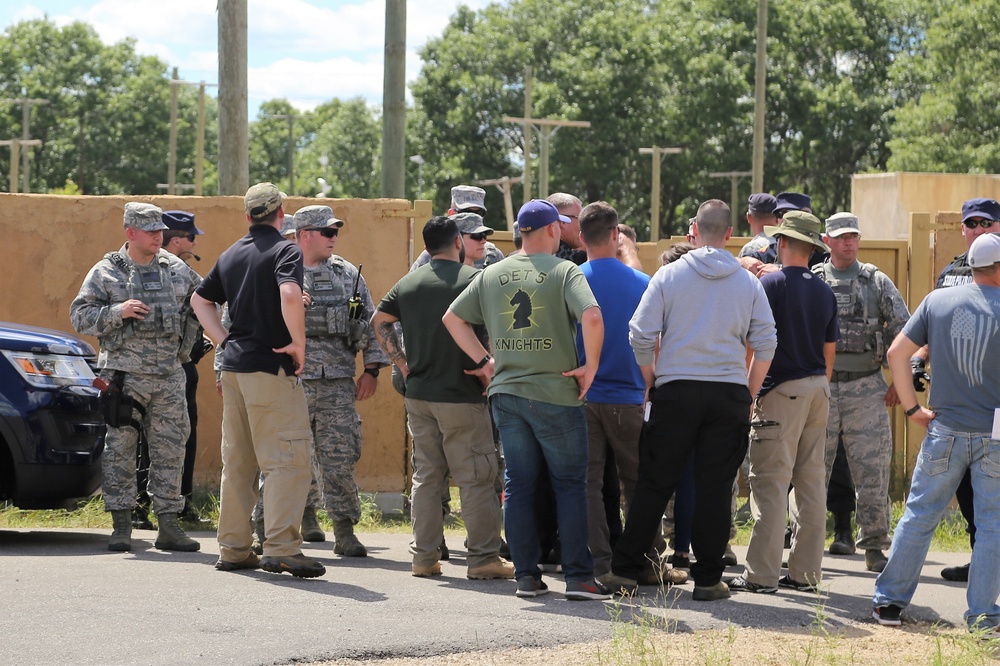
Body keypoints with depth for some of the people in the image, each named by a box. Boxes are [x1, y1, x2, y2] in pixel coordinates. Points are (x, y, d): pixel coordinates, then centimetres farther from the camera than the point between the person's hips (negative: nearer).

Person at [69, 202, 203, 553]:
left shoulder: (177, 270, 9)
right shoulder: (106, 272, -1)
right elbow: (80, 316, -4)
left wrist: (186, 343, 12)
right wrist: (118, 311, -18)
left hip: (169, 375, 3)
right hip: (124, 374, -3)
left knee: (170, 450, 3)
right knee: (120, 448, -1)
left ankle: (168, 526, 9)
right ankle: (121, 526, 6)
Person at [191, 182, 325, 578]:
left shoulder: (231, 255, 15)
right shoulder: (284, 250, -8)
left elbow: (200, 300, 22)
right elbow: (290, 295, -26)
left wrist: (224, 341, 15)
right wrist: (298, 344, -16)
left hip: (234, 367, 8)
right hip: (271, 367, -8)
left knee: (237, 462, 13)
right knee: (289, 459, -7)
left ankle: (234, 549, 15)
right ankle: (281, 548, -15)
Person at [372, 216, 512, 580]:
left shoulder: (408, 283, 9)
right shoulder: (473, 279, -8)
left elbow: (380, 322, 16)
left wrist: (403, 364, 13)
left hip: (418, 395, 6)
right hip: (462, 397, -5)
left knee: (426, 475, 11)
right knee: (476, 478, 0)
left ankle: (424, 556, 12)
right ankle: (483, 556, 0)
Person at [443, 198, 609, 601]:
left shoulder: (491, 276, 9)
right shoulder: (564, 271, -7)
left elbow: (452, 318, 14)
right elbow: (592, 317, -22)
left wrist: (483, 361, 16)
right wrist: (590, 367, -10)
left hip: (506, 393, 4)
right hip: (556, 395, -4)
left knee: (519, 485, 10)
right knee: (570, 485, 4)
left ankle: (526, 575, 9)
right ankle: (578, 577, 0)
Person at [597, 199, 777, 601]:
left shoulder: (669, 275, 0)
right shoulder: (748, 283, 5)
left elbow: (640, 335, -4)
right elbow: (766, 344, 3)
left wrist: (652, 381, 10)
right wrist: (748, 393, 13)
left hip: (675, 391, -1)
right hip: (729, 394, 1)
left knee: (654, 484, 5)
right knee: (715, 489, 4)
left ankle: (624, 571, 6)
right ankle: (708, 579, 5)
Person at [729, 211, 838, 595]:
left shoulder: (770, 284, -8)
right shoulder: (824, 292, 10)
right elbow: (829, 350, 15)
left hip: (782, 390, -7)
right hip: (817, 389, 7)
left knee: (770, 481, -6)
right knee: (811, 481, 9)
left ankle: (762, 574, -8)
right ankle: (806, 572, 11)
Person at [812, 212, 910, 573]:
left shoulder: (877, 282, 6)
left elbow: (904, 332, 5)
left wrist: (901, 381, 0)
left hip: (866, 389, 0)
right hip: (819, 387, 0)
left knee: (873, 470, -2)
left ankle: (874, 546, 5)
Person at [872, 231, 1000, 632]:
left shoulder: (937, 301, 1)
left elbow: (897, 353, 1)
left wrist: (912, 407, 6)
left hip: (946, 430, 3)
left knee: (919, 515, 11)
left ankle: (889, 600, 14)